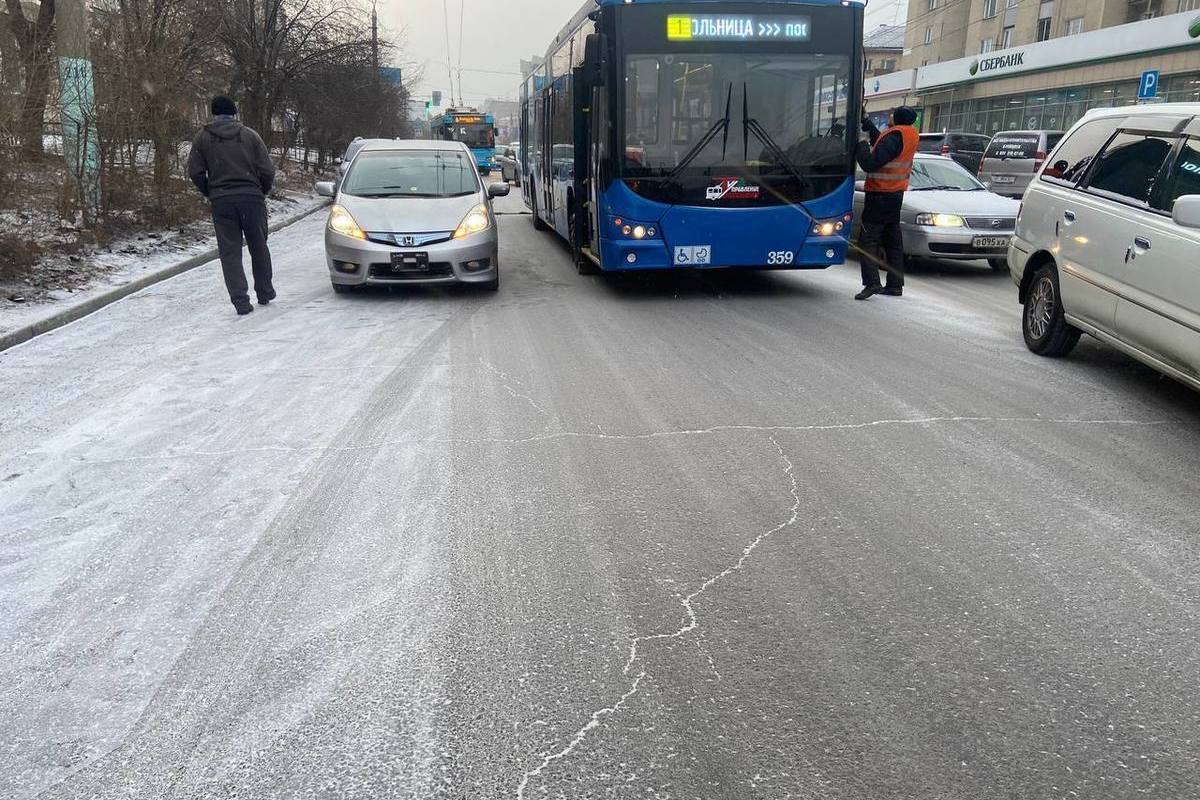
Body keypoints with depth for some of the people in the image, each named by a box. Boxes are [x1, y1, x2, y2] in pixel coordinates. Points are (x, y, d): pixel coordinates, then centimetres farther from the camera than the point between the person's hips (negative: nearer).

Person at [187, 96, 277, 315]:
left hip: (221, 201, 0)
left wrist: (210, 194, 14)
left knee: (230, 252, 3)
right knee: (259, 248, 15)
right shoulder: (250, 135, 3)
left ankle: (241, 300, -4)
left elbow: (195, 172, -1)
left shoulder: (203, 137, 4)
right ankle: (265, 293, 25)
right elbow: (268, 170, -2)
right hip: (252, 198, 0)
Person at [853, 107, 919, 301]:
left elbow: (871, 163, -23)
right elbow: (880, 142, 17)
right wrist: (866, 123, 14)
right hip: (896, 193, 9)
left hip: (880, 195, -9)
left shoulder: (894, 137, -19)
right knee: (893, 239, 12)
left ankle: (871, 282, -20)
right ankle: (895, 284, 15)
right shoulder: (911, 134, 8)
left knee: (867, 238, -9)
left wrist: (860, 142, -12)